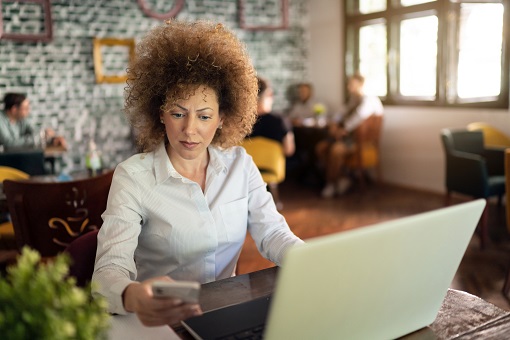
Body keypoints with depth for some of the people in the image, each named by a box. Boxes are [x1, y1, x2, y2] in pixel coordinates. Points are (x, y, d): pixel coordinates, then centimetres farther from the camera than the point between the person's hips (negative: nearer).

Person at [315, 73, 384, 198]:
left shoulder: (368, 100, -8)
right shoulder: (352, 100, 20)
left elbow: (360, 116, -25)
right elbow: (344, 116, 24)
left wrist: (344, 130, -21)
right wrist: (335, 124, 3)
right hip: (347, 135, 9)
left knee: (336, 149, -34)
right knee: (320, 147, -10)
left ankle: (330, 183, -12)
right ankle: (342, 178, -7)